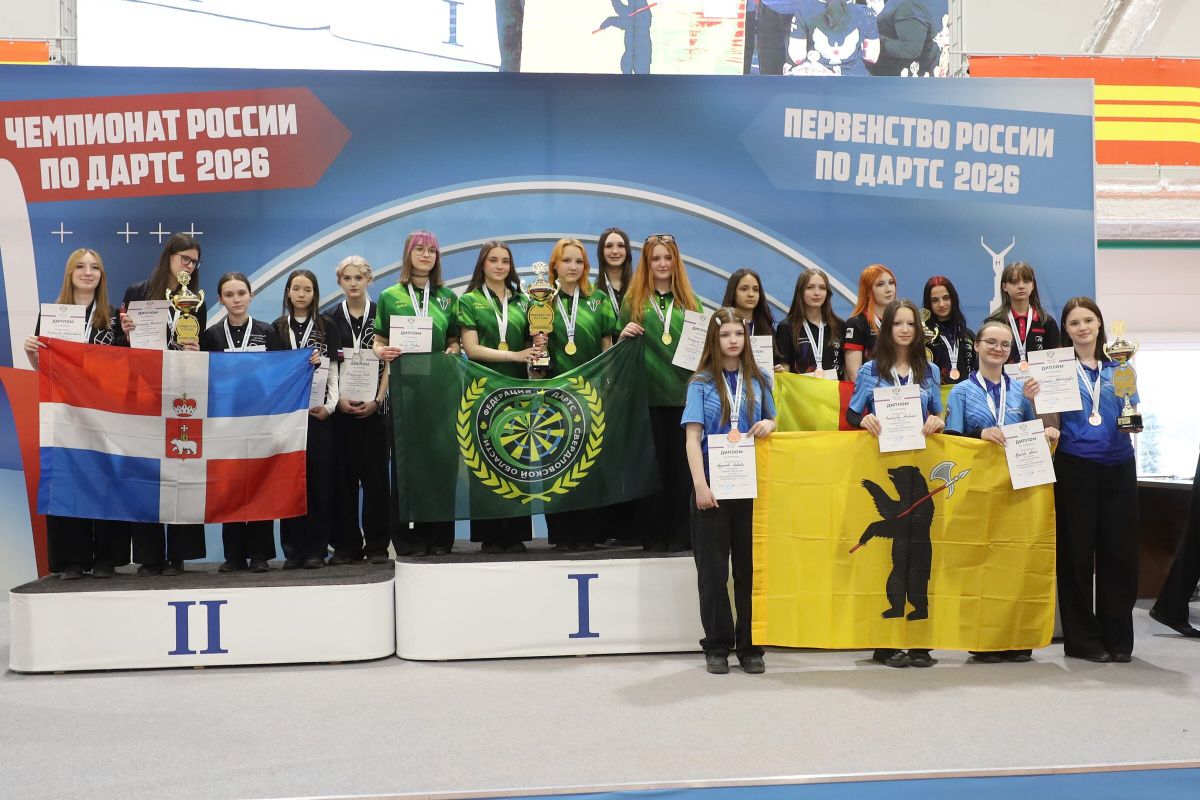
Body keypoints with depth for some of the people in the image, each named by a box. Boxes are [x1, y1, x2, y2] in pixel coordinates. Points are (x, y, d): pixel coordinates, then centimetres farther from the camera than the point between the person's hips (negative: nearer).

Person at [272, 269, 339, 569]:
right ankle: (293, 550, 4)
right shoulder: (276, 329, 11)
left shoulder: (328, 328, 9)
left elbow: (333, 372, 5)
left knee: (319, 480, -2)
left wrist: (329, 406, -8)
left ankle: (316, 550, 2)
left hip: (319, 413, 0)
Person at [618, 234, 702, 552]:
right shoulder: (633, 300, 9)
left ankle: (680, 533, 10)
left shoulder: (690, 301, 13)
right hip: (647, 393, -1)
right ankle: (653, 534, 10)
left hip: (684, 391, 1)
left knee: (681, 464, 2)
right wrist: (623, 335, -9)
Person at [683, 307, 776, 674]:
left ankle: (750, 646, 16)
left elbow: (771, 422, 18)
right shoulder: (701, 383, 0)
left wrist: (769, 424, -7)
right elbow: (693, 437, -5)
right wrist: (700, 485, -14)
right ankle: (717, 647, 14)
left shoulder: (759, 381, 9)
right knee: (713, 570, 4)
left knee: (750, 568, 6)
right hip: (713, 485, -2)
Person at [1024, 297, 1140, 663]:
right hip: (1075, 467, -3)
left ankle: (1118, 638, 15)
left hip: (1118, 467, 3)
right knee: (1077, 552, 1)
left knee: (1119, 551, 4)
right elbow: (1053, 426, 0)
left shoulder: (1118, 366, 12)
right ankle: (1083, 638, 11)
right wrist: (1037, 399, -18)